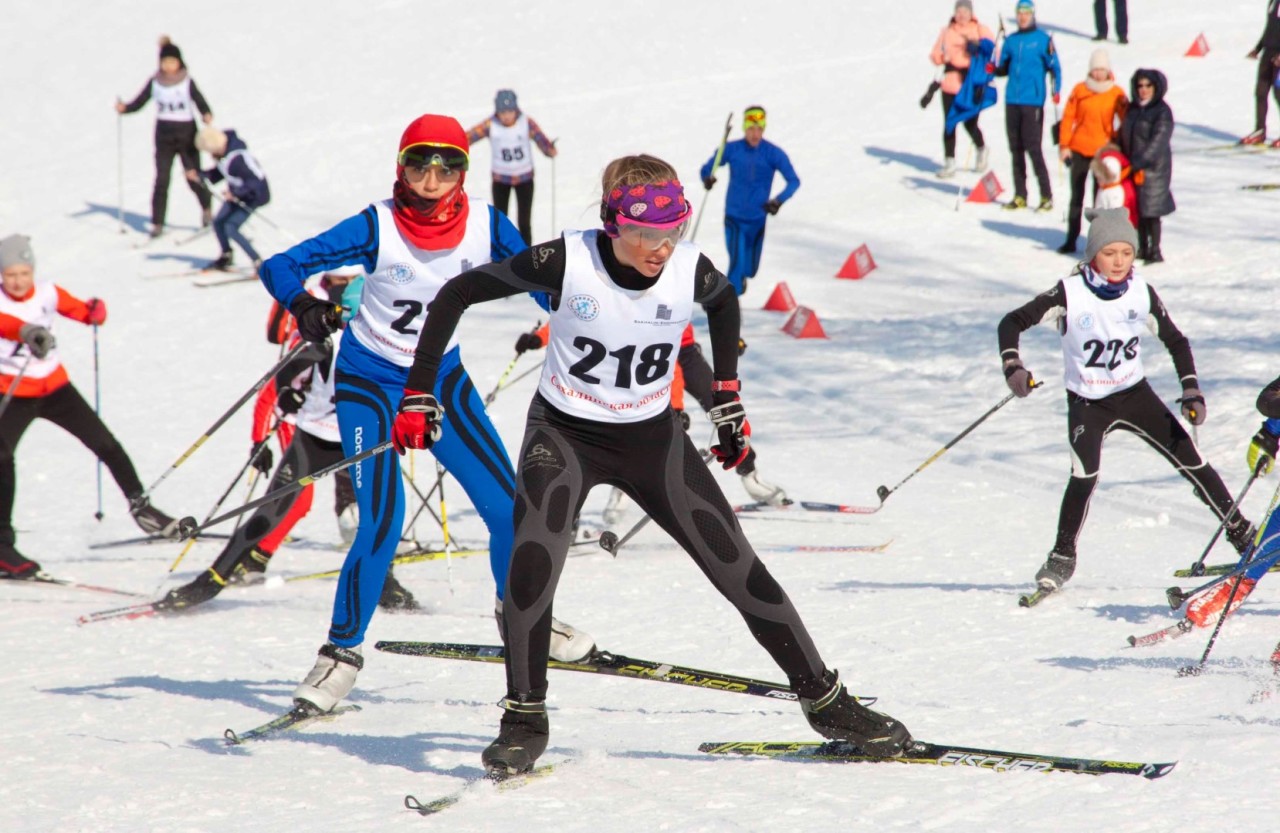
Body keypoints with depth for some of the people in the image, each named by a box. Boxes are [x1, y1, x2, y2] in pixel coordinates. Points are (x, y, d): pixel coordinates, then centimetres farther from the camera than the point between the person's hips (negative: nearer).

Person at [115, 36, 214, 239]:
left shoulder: (187, 82, -6)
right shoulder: (155, 83, 0)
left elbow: (200, 102, -11)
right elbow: (139, 102, 3)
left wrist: (207, 115, -32)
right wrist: (124, 108, -15)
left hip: (187, 135, -1)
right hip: (164, 136, 1)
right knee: (161, 180, -4)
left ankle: (206, 207, 35)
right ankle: (157, 223, 1)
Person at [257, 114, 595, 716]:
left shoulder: (484, 226, -11)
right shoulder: (377, 228, -20)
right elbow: (281, 268, -20)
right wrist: (307, 308, -40)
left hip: (442, 379, 4)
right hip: (371, 383, -4)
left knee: (510, 509, -2)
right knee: (383, 525, -17)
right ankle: (342, 650, 2)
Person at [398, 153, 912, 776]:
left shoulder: (691, 272, -16)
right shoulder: (565, 262, -23)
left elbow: (726, 303, 11)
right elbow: (459, 293, -12)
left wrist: (727, 397, 13)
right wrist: (419, 393, -11)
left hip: (652, 438, 2)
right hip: (564, 434, -2)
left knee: (738, 568, -1)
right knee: (533, 562, -25)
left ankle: (825, 701, 14)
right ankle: (525, 718, -7)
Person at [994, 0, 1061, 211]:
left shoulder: (1043, 39, -1)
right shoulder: (1011, 41, 13)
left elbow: (1054, 68, -2)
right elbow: (1004, 68, 19)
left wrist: (1056, 91, -15)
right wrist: (995, 68, -2)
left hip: (1033, 101, -5)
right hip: (1012, 101, 5)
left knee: (1033, 148, -10)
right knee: (1016, 149, 9)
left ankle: (1046, 196, -6)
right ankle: (1020, 196, 16)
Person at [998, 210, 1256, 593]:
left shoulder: (1141, 293, -7)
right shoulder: (1070, 294, -15)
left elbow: (1176, 341, 5)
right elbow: (1012, 323, -12)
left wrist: (1191, 392, -4)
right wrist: (1013, 368, -28)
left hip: (1134, 393, 3)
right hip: (1087, 402, -3)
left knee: (1191, 460, -2)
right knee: (1085, 475, -24)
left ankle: (1241, 533, 15)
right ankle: (1062, 557, -5)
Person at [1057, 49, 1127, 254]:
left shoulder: (1116, 94, -2)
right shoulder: (1080, 90, -1)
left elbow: (1126, 120, 3)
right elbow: (1068, 117, 1)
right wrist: (1064, 145, -3)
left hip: (1104, 151, -1)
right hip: (1080, 149, 1)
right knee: (1076, 195, 8)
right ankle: (1071, 239, 13)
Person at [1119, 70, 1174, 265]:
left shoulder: (1162, 111, -10)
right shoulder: (1134, 110, 12)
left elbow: (1158, 141, -18)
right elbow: (1123, 136, 19)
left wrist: (1138, 162, -23)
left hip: (1154, 167, -7)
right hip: (1135, 168, 7)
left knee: (1151, 210, -7)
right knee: (1138, 209, 10)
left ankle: (1155, 251, -1)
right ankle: (1142, 247, 20)